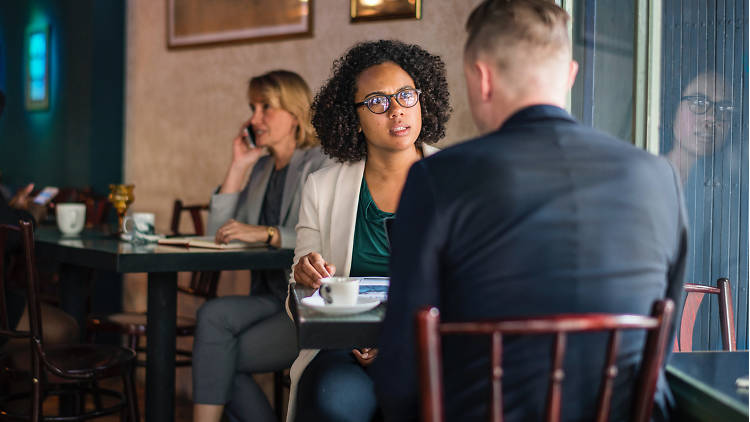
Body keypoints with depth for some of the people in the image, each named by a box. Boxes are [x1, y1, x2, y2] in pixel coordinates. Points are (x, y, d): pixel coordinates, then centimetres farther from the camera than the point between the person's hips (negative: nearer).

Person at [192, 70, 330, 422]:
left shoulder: (324, 164, -7)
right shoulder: (262, 168, 17)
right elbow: (218, 234, 11)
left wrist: (266, 233, -27)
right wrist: (237, 166, 6)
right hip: (273, 298, 7)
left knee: (219, 355, -20)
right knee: (213, 314, -22)